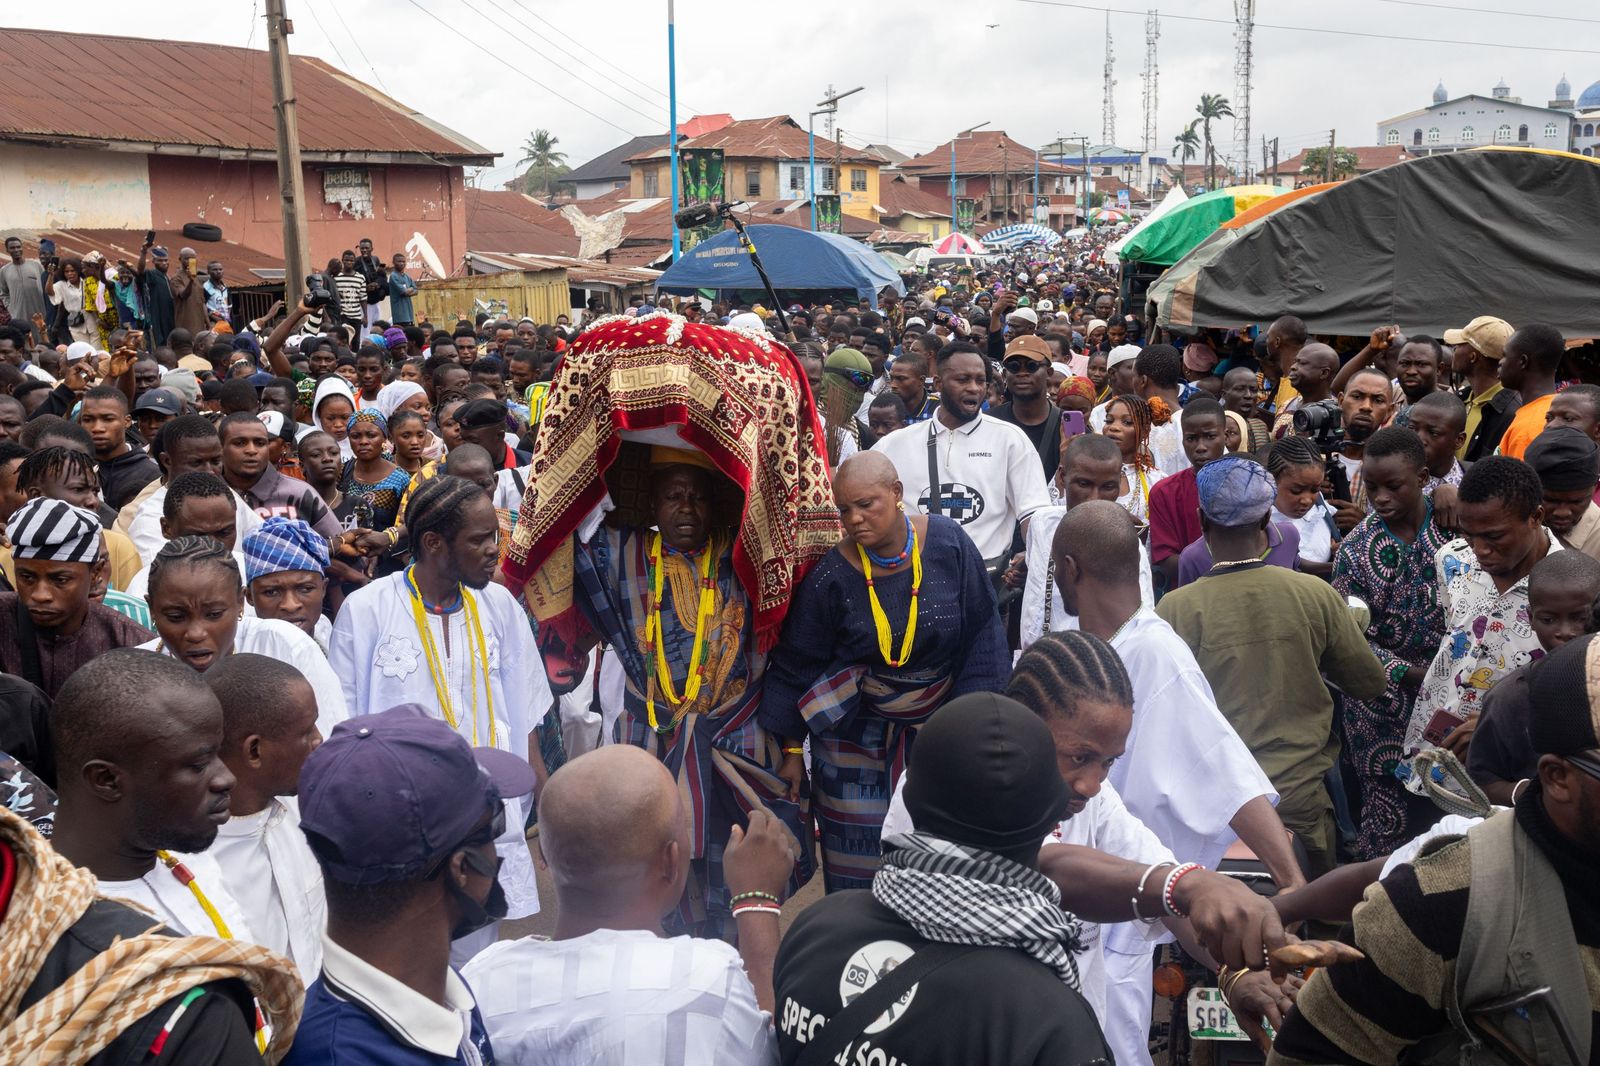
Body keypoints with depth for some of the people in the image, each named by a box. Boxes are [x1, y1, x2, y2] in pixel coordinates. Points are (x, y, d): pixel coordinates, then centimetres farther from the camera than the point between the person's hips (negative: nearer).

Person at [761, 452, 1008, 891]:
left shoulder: (948, 543, -12)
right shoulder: (831, 575, -15)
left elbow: (981, 635, -3)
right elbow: (797, 665, -5)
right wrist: (791, 748, -2)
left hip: (937, 720, 2)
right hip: (856, 732, -1)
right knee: (858, 851, 6)